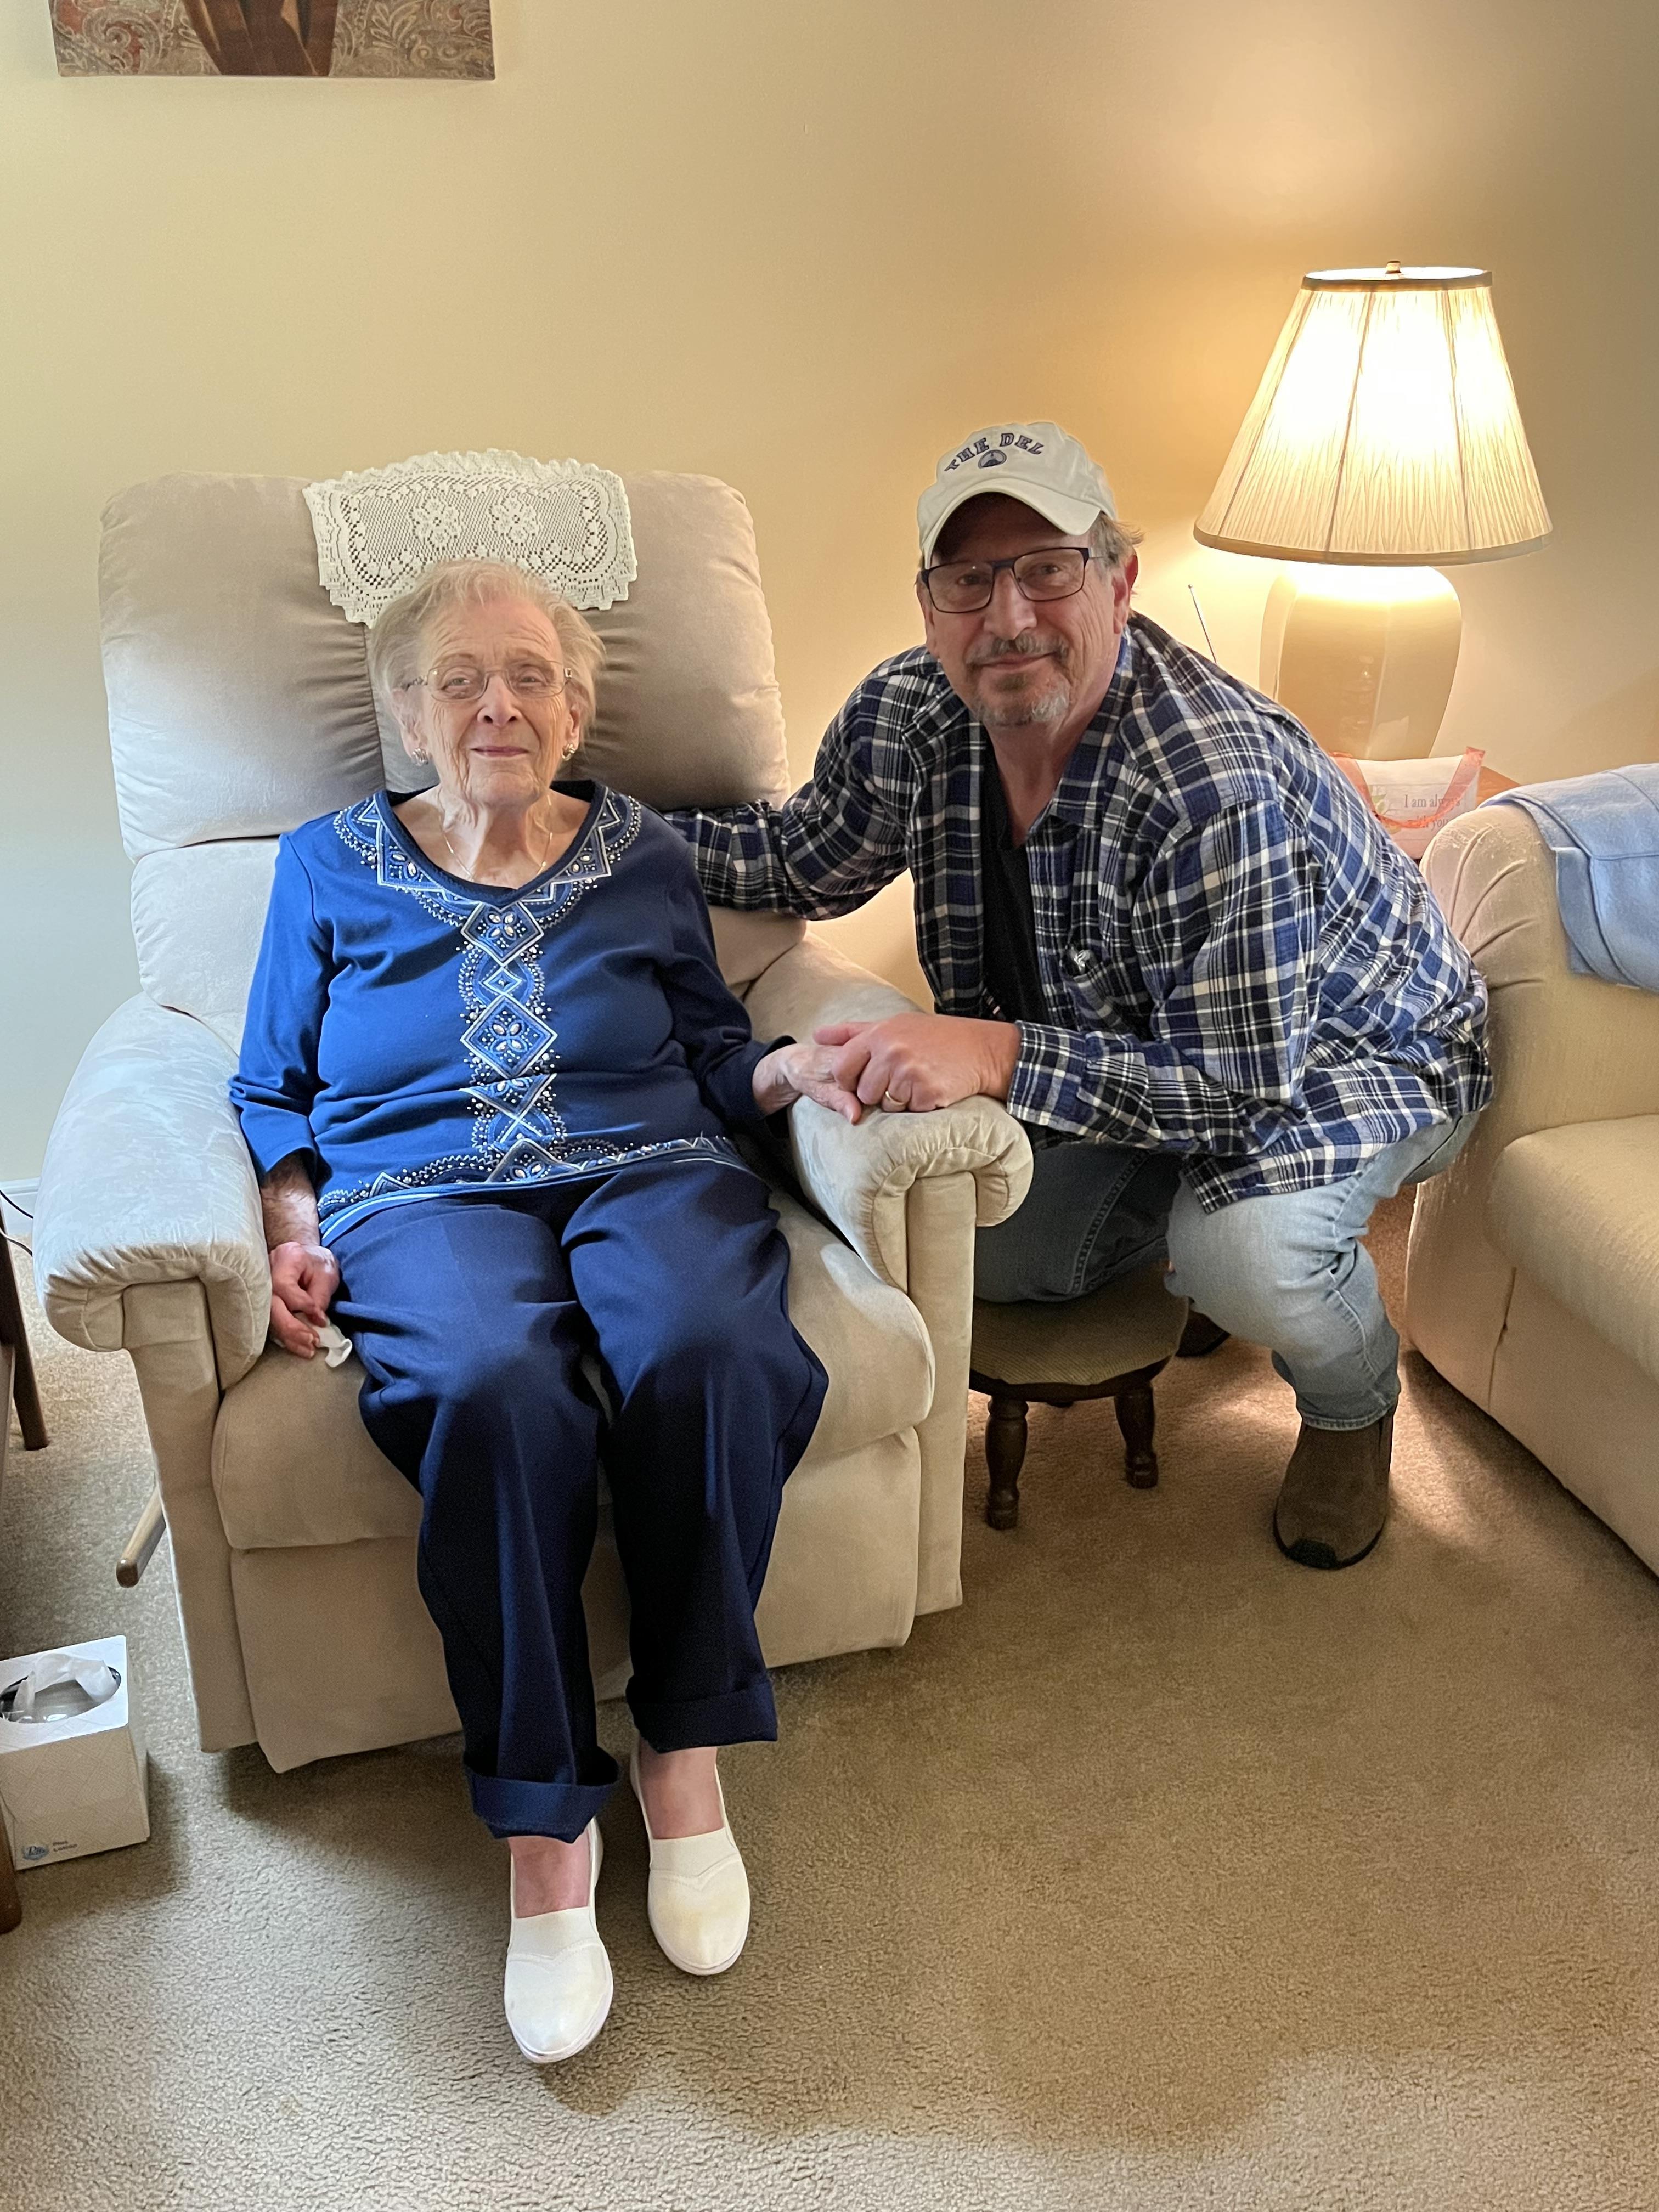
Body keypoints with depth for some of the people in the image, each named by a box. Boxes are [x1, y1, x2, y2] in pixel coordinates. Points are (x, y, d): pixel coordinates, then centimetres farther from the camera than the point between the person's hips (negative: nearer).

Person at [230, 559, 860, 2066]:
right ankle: (543, 1827, -22)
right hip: (424, 1196, -1)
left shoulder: (641, 858, 19)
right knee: (498, 1393, -36)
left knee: (707, 1354, -35)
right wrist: (294, 1228, 0)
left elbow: (714, 1053, 20)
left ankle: (684, 1746, -15)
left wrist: (792, 1070, -2)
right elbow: (272, 1090, 17)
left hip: (649, 1170, 1)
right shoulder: (329, 866, 17)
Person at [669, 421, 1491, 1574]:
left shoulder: (1218, 789, -39)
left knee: (1246, 1252, -33)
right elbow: (807, 861, 3)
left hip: (1351, 1052, -6)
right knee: (983, 1250, -1)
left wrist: (1000, 1053, -45)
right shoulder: (905, 714, -17)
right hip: (1131, 1050, 7)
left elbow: (1247, 1089, -37)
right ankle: (1200, 1228, 27)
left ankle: (1355, 1403, 5)